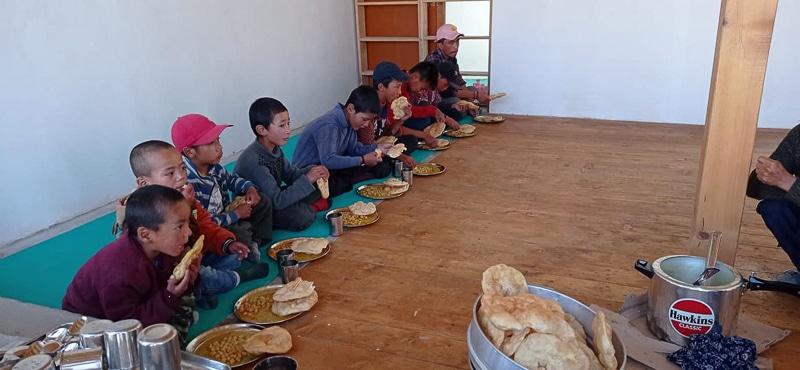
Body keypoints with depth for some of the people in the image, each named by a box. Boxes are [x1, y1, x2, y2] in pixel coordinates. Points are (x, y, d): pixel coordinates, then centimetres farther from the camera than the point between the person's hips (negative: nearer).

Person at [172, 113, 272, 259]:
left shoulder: (214, 167, -5)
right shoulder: (188, 183, -32)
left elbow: (232, 179, 18)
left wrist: (250, 188, -3)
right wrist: (236, 214, -20)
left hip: (225, 217, 9)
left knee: (264, 202, 12)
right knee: (240, 233, -35)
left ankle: (256, 242, 2)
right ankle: (248, 250, -2)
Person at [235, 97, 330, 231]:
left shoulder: (275, 148, -5)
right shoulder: (252, 161, -31)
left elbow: (290, 174, 6)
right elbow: (277, 201, -31)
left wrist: (312, 171, -14)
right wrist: (307, 180, -29)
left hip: (272, 199, 8)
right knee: (301, 217, -28)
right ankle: (308, 208, -2)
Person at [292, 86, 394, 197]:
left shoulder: (349, 120, 0)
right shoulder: (329, 125, -28)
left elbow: (353, 148, 9)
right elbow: (328, 160, -36)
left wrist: (377, 148, -8)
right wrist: (363, 160, -31)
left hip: (333, 166, 9)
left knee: (382, 167, 0)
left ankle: (342, 181, -9)